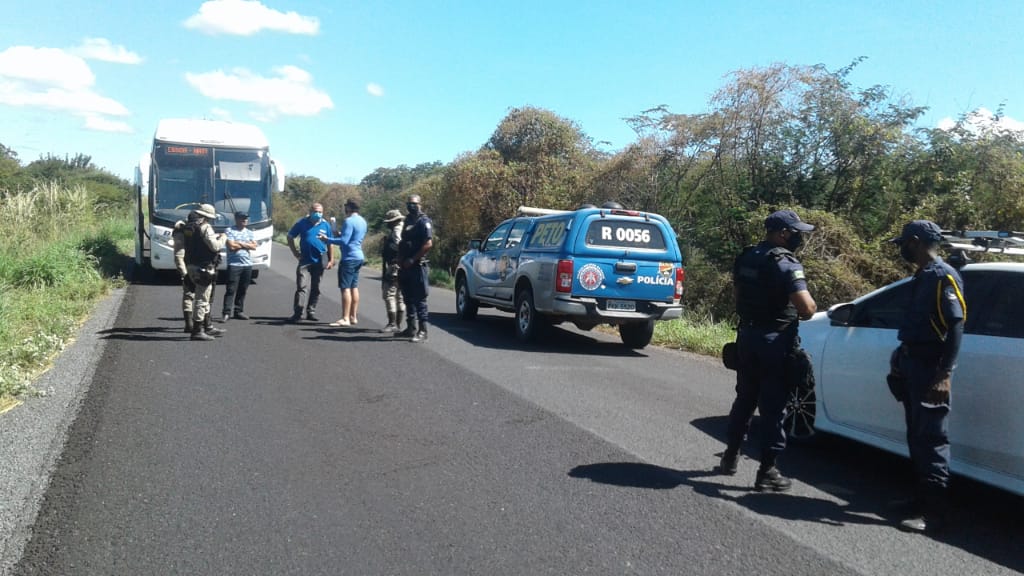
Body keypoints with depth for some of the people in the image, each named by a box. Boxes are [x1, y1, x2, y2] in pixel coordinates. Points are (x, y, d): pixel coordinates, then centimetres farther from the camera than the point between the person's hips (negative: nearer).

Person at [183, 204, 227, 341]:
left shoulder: (189, 227, 12)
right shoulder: (205, 227, -15)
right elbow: (214, 246, -20)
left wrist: (216, 236, 18)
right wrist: (223, 239, -3)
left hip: (192, 266, 10)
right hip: (203, 268, -10)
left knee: (204, 299, 19)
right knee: (202, 299, -5)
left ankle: (207, 327, 28)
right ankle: (197, 331, -2)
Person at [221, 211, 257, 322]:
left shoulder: (249, 232, 15)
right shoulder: (230, 231, -1)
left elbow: (254, 246, 2)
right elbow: (231, 246, -13)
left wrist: (240, 243, -7)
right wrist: (246, 245, -1)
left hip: (247, 264, 5)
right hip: (234, 264, -5)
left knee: (243, 290, 8)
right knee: (231, 290, -8)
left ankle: (238, 311, 17)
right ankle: (227, 313, -8)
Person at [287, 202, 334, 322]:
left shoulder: (325, 225, 2)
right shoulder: (302, 223, -2)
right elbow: (290, 237, 8)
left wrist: (331, 260, 2)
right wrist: (295, 252, 1)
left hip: (319, 262, 2)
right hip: (305, 261, -2)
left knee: (316, 289, 9)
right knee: (302, 287, -9)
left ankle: (311, 312, 19)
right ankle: (297, 313, -9)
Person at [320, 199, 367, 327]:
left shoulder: (349, 221, -16)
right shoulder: (362, 221, 12)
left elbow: (344, 241, -22)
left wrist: (327, 239, -14)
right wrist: (341, 234, 27)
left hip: (349, 258, -9)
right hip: (359, 257, 9)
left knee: (345, 288, -8)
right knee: (354, 287, 13)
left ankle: (345, 319, -9)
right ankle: (354, 317, 17)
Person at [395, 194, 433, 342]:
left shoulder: (423, 222, -9)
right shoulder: (407, 221, 17)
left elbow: (428, 244, -18)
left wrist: (412, 260, -18)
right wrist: (400, 259, 8)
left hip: (417, 267, -9)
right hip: (405, 267, 9)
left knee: (419, 300, -7)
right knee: (408, 299, 13)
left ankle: (422, 331, -5)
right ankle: (411, 328, 22)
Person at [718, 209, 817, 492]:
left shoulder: (745, 257, 7)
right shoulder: (785, 263, -17)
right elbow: (807, 308, -24)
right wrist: (810, 309, -2)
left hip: (746, 335, 7)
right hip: (775, 341, -7)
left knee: (744, 398, 20)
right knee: (773, 407, 1)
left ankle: (731, 456, 30)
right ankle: (767, 471, 7)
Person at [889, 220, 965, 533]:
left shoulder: (944, 276, -12)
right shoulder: (922, 276, 17)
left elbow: (956, 327, -18)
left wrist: (945, 375, -24)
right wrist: (902, 355, 21)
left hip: (931, 368, -10)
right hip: (914, 365, 10)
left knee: (932, 439, -8)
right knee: (917, 436, 14)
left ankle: (932, 512, -6)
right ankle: (921, 497, 24)